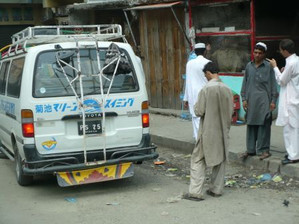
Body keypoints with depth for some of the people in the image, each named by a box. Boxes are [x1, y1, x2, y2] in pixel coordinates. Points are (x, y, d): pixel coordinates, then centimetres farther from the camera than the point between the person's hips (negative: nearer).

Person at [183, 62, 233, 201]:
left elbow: (199, 111, -15)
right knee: (220, 160, 15)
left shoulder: (206, 89, -16)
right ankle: (216, 189, 22)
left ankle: (196, 192, -1)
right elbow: (231, 111, 6)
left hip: (208, 131, -5)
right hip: (223, 131, 5)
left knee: (198, 160, 2)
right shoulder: (227, 89, 0)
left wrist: (195, 106, 6)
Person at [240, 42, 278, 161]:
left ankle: (263, 150, 6)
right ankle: (250, 149, 15)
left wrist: (273, 101, -4)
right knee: (251, 125, 8)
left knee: (264, 125, -2)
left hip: (264, 100, -4)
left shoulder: (268, 66, -1)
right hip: (251, 100, 4)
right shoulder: (249, 66, 10)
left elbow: (273, 84, 0)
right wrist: (244, 99, 8)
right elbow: (245, 83, 13)